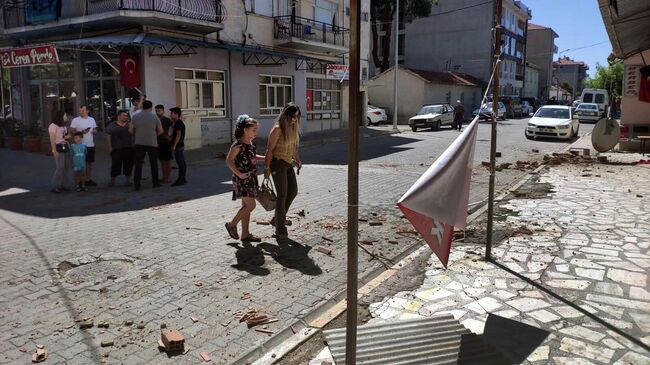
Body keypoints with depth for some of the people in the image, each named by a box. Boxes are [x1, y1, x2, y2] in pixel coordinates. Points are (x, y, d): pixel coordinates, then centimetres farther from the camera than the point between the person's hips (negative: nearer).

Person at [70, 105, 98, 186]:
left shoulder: (92, 119, 11)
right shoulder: (75, 120, -3)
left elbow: (95, 130, 18)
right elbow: (71, 132, -6)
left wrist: (93, 131, -5)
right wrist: (81, 132, -19)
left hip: (91, 145, 5)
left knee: (90, 162, 10)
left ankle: (89, 179, 18)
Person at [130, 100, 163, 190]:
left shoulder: (135, 116, 1)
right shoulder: (154, 116, -2)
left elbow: (131, 130, 0)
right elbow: (160, 131, -1)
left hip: (139, 143, 1)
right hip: (152, 143, -1)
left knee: (138, 164, 4)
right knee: (153, 163, 10)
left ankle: (136, 184, -1)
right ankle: (155, 182, 16)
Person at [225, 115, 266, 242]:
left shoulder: (251, 143, 10)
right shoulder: (238, 144, -16)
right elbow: (229, 160, -17)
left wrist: (264, 158, 19)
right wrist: (239, 174, -22)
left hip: (251, 179, 9)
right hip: (242, 179, -9)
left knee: (246, 206, 11)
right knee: (250, 205, -9)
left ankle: (245, 234, 18)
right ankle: (232, 225, 9)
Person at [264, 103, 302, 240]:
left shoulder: (292, 128, 9)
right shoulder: (277, 129, -14)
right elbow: (269, 149, -15)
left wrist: (298, 160, 21)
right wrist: (267, 168, -17)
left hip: (288, 163, 8)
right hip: (278, 163, -8)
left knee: (293, 191, 13)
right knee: (282, 195, -5)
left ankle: (278, 218, 29)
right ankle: (280, 229, 5)